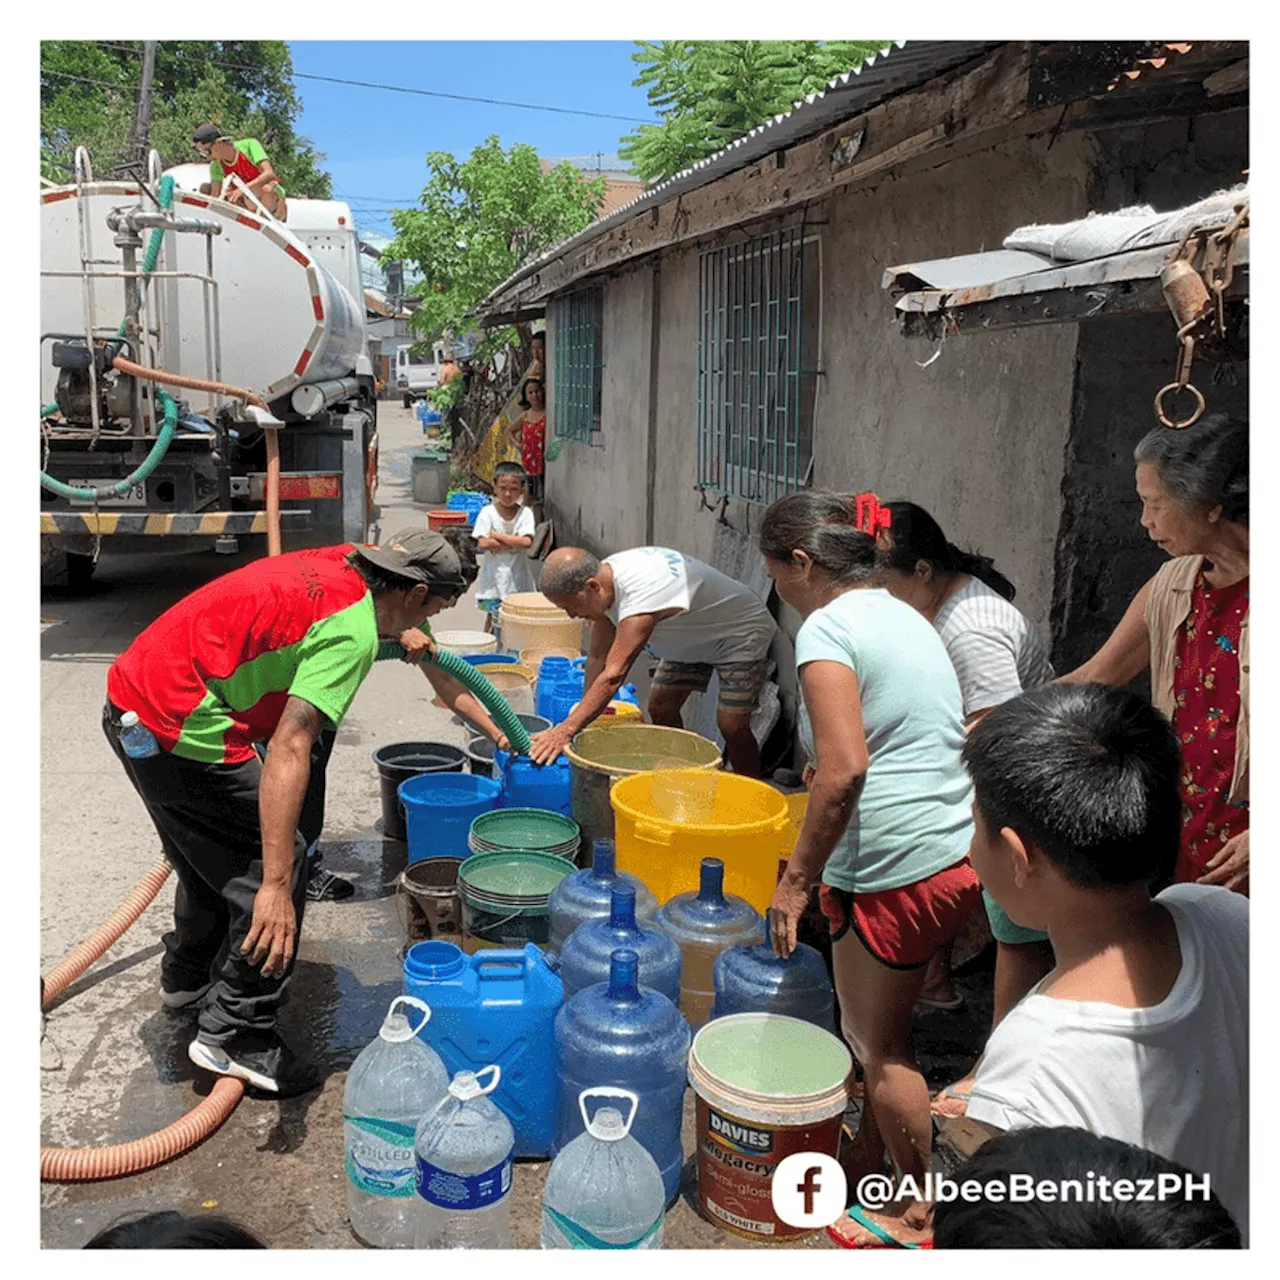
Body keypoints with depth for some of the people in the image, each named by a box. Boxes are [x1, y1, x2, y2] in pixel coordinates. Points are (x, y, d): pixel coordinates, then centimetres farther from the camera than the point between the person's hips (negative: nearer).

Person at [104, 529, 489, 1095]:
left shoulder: (339, 565, 6)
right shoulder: (352, 633, -20)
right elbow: (289, 749, -31)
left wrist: (400, 634, 42)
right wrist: (276, 885, -34)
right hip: (182, 731, -10)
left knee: (212, 852, 27)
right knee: (267, 865, -1)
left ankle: (187, 976, 47)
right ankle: (235, 1034, 7)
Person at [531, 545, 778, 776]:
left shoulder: (639, 595, -41)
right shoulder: (602, 579, -15)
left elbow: (613, 675, -44)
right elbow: (597, 657, -7)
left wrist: (566, 730, -45)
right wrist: (583, 712, -12)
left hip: (741, 633, -8)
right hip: (692, 637, 9)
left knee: (732, 725, -16)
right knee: (660, 708, 3)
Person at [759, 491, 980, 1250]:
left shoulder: (828, 627, -13)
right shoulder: (905, 617, 14)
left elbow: (844, 770, -23)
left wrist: (797, 878, -14)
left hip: (896, 869, -9)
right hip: (957, 853, 9)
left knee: (879, 1047, 11)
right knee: (883, 1032, 24)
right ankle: (864, 1167, 41)